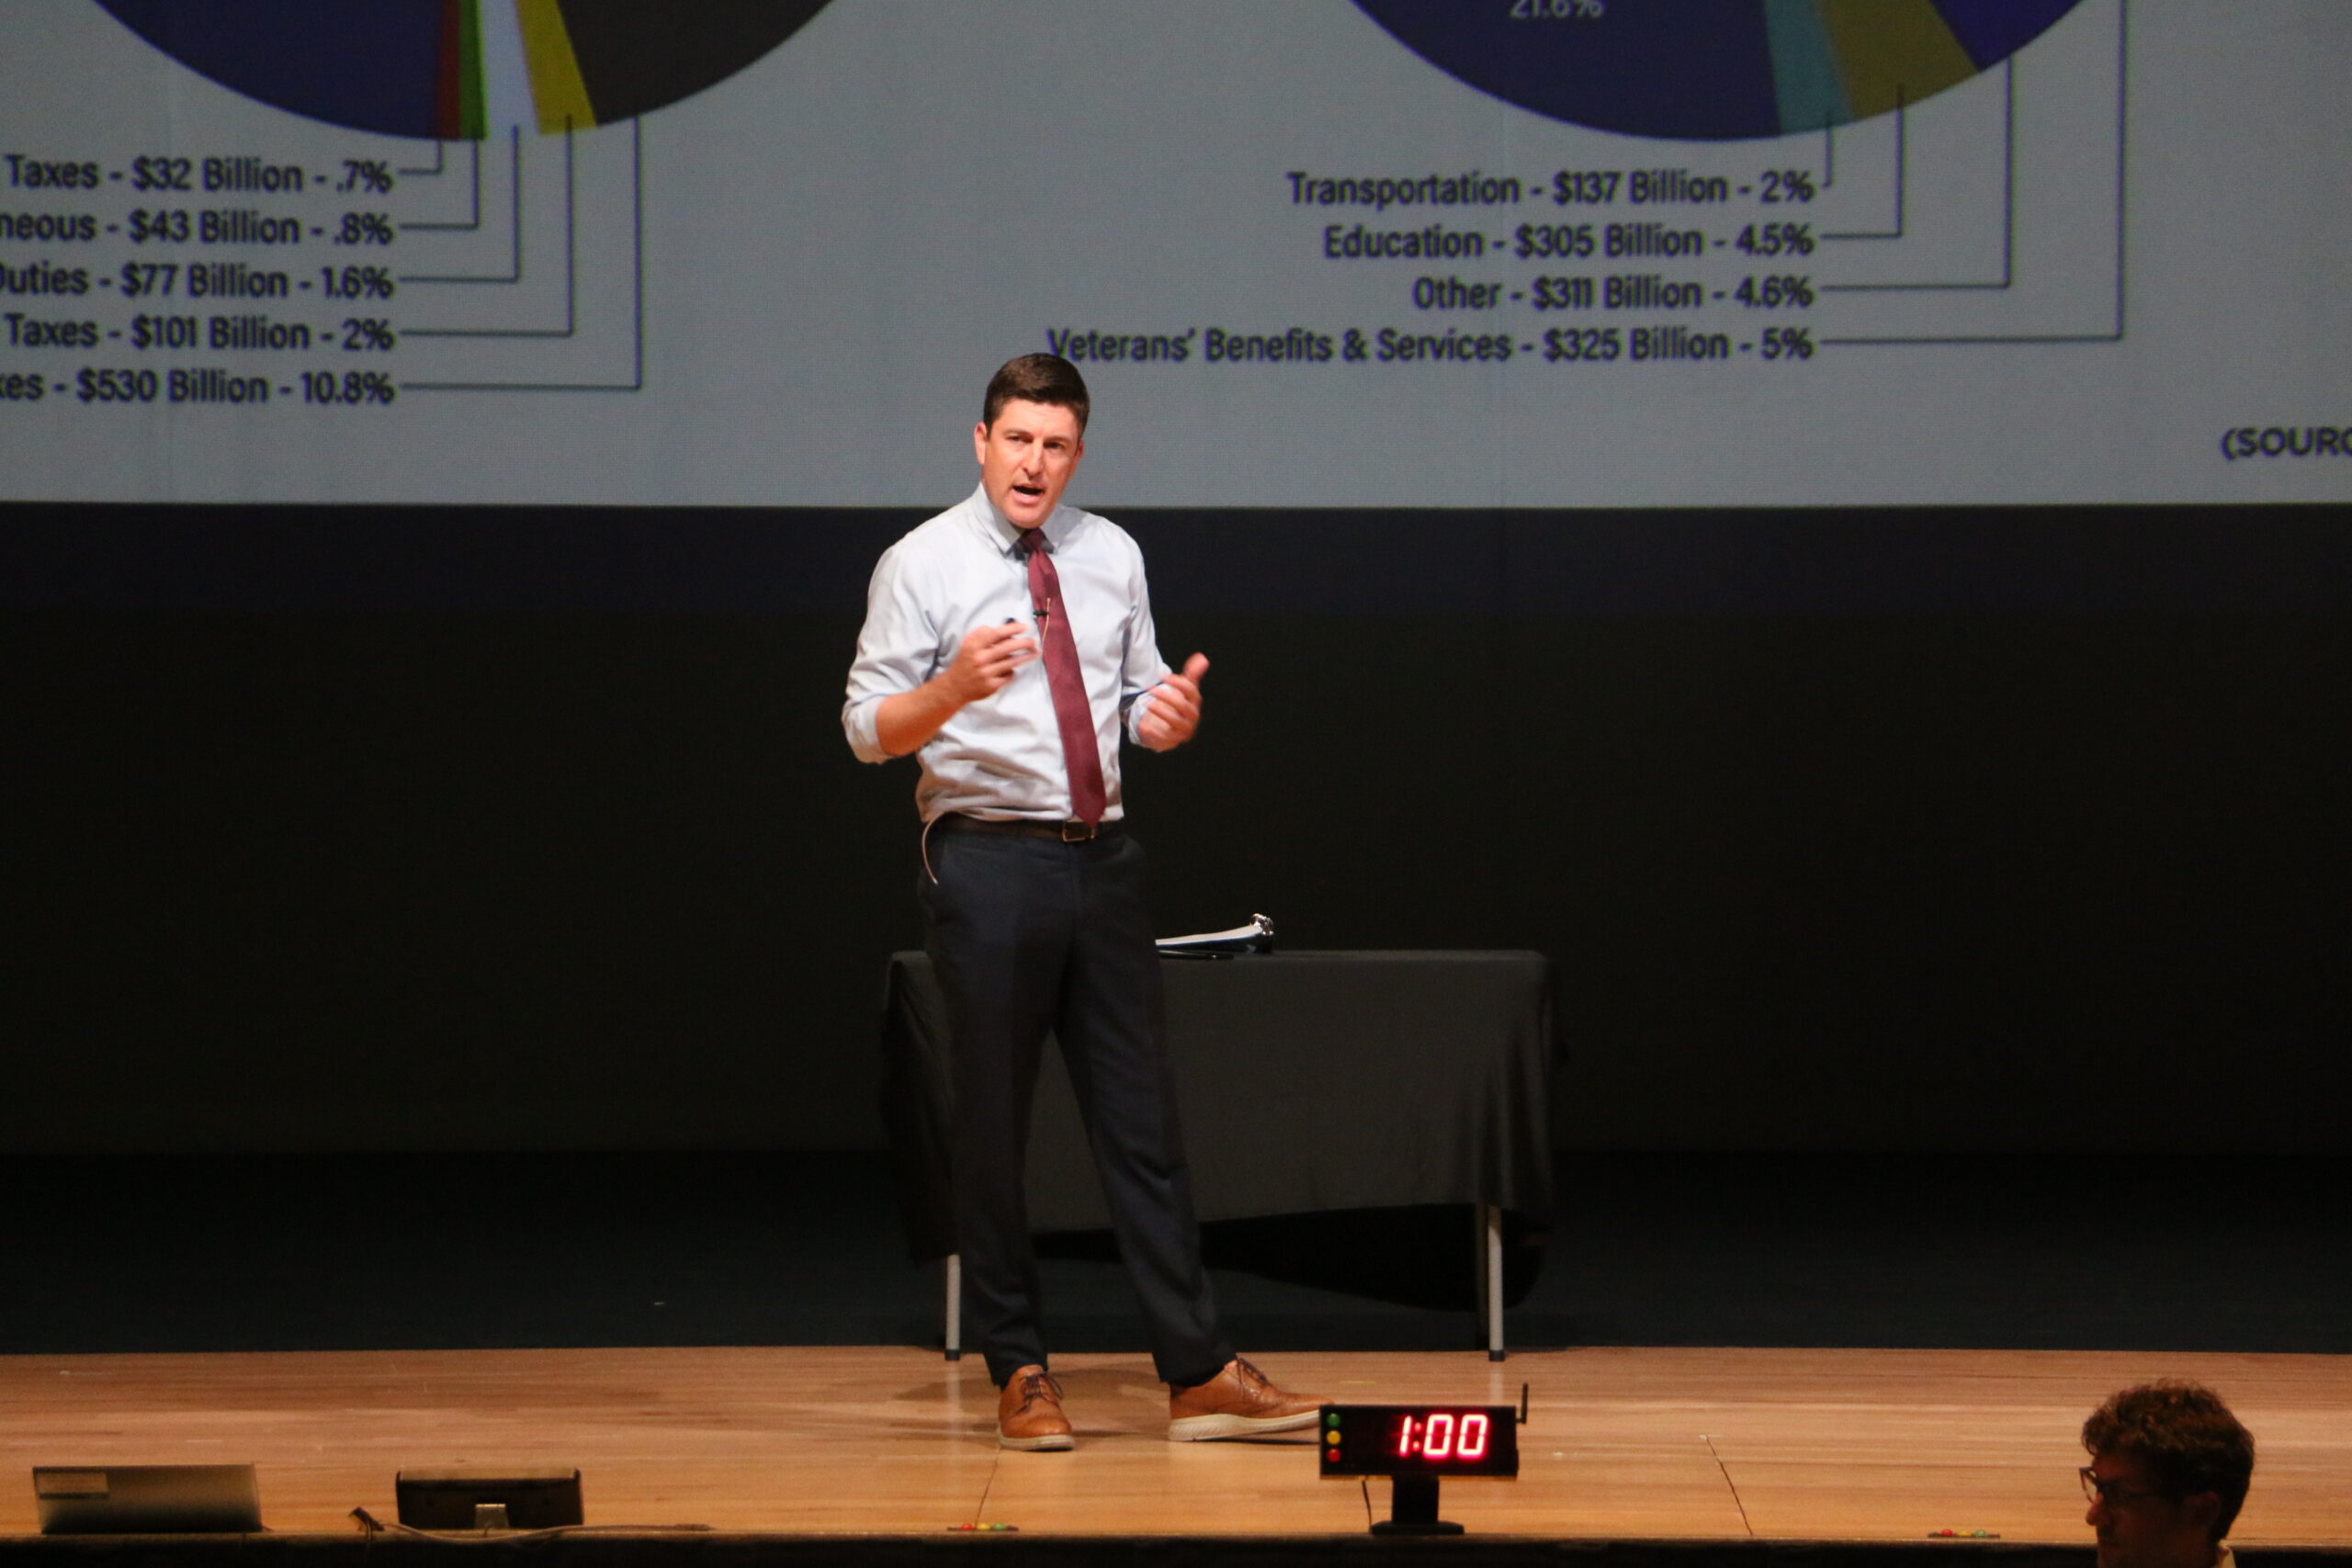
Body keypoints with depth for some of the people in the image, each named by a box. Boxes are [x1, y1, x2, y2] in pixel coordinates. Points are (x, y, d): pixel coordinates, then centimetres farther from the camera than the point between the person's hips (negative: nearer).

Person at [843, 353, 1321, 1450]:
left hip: (1101, 858, 5)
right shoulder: (923, 566, -3)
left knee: (1140, 1116, 5)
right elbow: (868, 729, -7)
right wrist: (955, 688, -27)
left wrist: (1168, 715, -6)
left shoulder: (1111, 557, 12)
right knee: (992, 1124, 1)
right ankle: (1019, 1375, 11)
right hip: (988, 857, -5)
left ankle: (1198, 1375, 6)